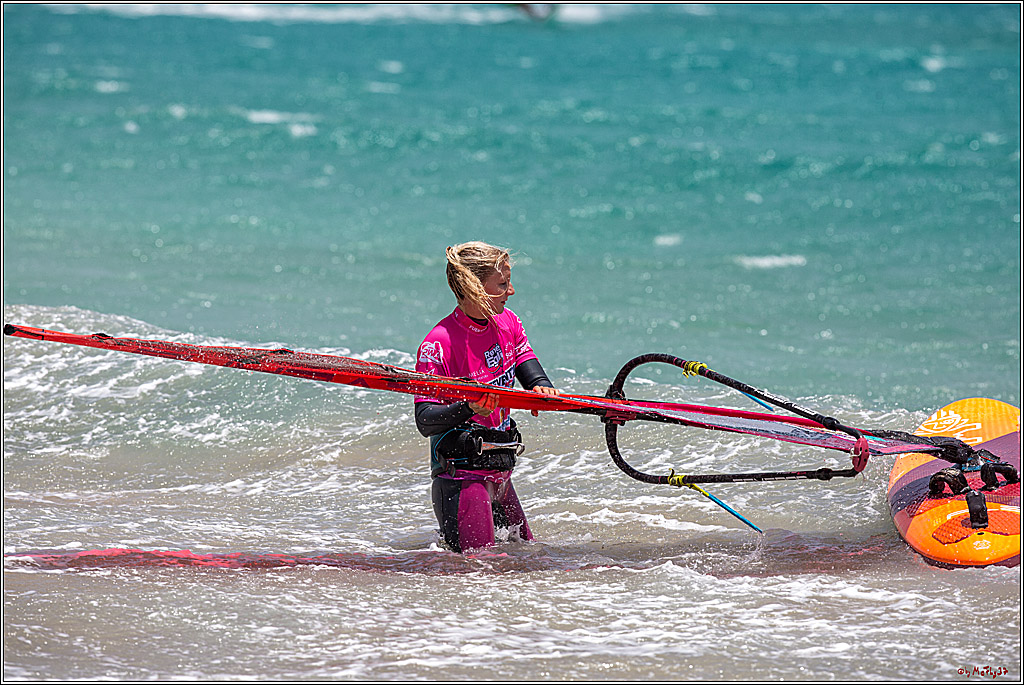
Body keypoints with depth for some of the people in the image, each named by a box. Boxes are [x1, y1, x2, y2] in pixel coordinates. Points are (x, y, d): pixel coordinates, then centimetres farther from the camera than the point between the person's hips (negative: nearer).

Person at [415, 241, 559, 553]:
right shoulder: (439, 343, -17)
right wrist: (468, 409, -39)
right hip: (461, 477, -8)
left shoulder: (507, 322, 6)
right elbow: (425, 422, -20)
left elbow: (530, 371, 2)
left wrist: (542, 388, -22)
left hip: (499, 476, 8)